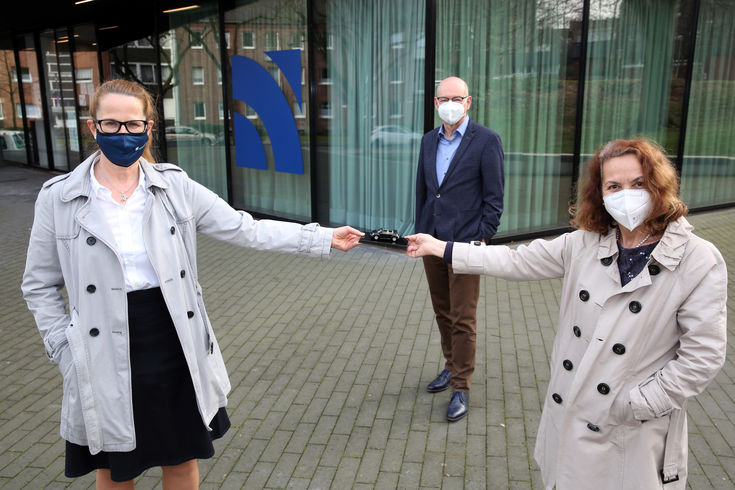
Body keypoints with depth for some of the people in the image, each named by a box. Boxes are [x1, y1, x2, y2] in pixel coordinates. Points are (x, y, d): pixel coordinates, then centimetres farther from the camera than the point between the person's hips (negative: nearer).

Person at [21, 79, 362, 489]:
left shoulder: (175, 187, -3)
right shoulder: (58, 199, -5)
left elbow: (246, 230, -5)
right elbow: (41, 286, 3)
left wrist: (324, 238, -8)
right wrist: (66, 352, -4)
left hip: (177, 352, 1)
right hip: (106, 361, -1)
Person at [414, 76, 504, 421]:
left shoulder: (486, 141, -7)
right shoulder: (429, 141, 10)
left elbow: (494, 198, -7)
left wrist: (482, 239, -13)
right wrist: (420, 233, 12)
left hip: (464, 242, -6)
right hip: (432, 241, 6)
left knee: (463, 319, 0)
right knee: (442, 312, 17)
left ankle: (461, 388, 12)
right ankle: (451, 367, 35)